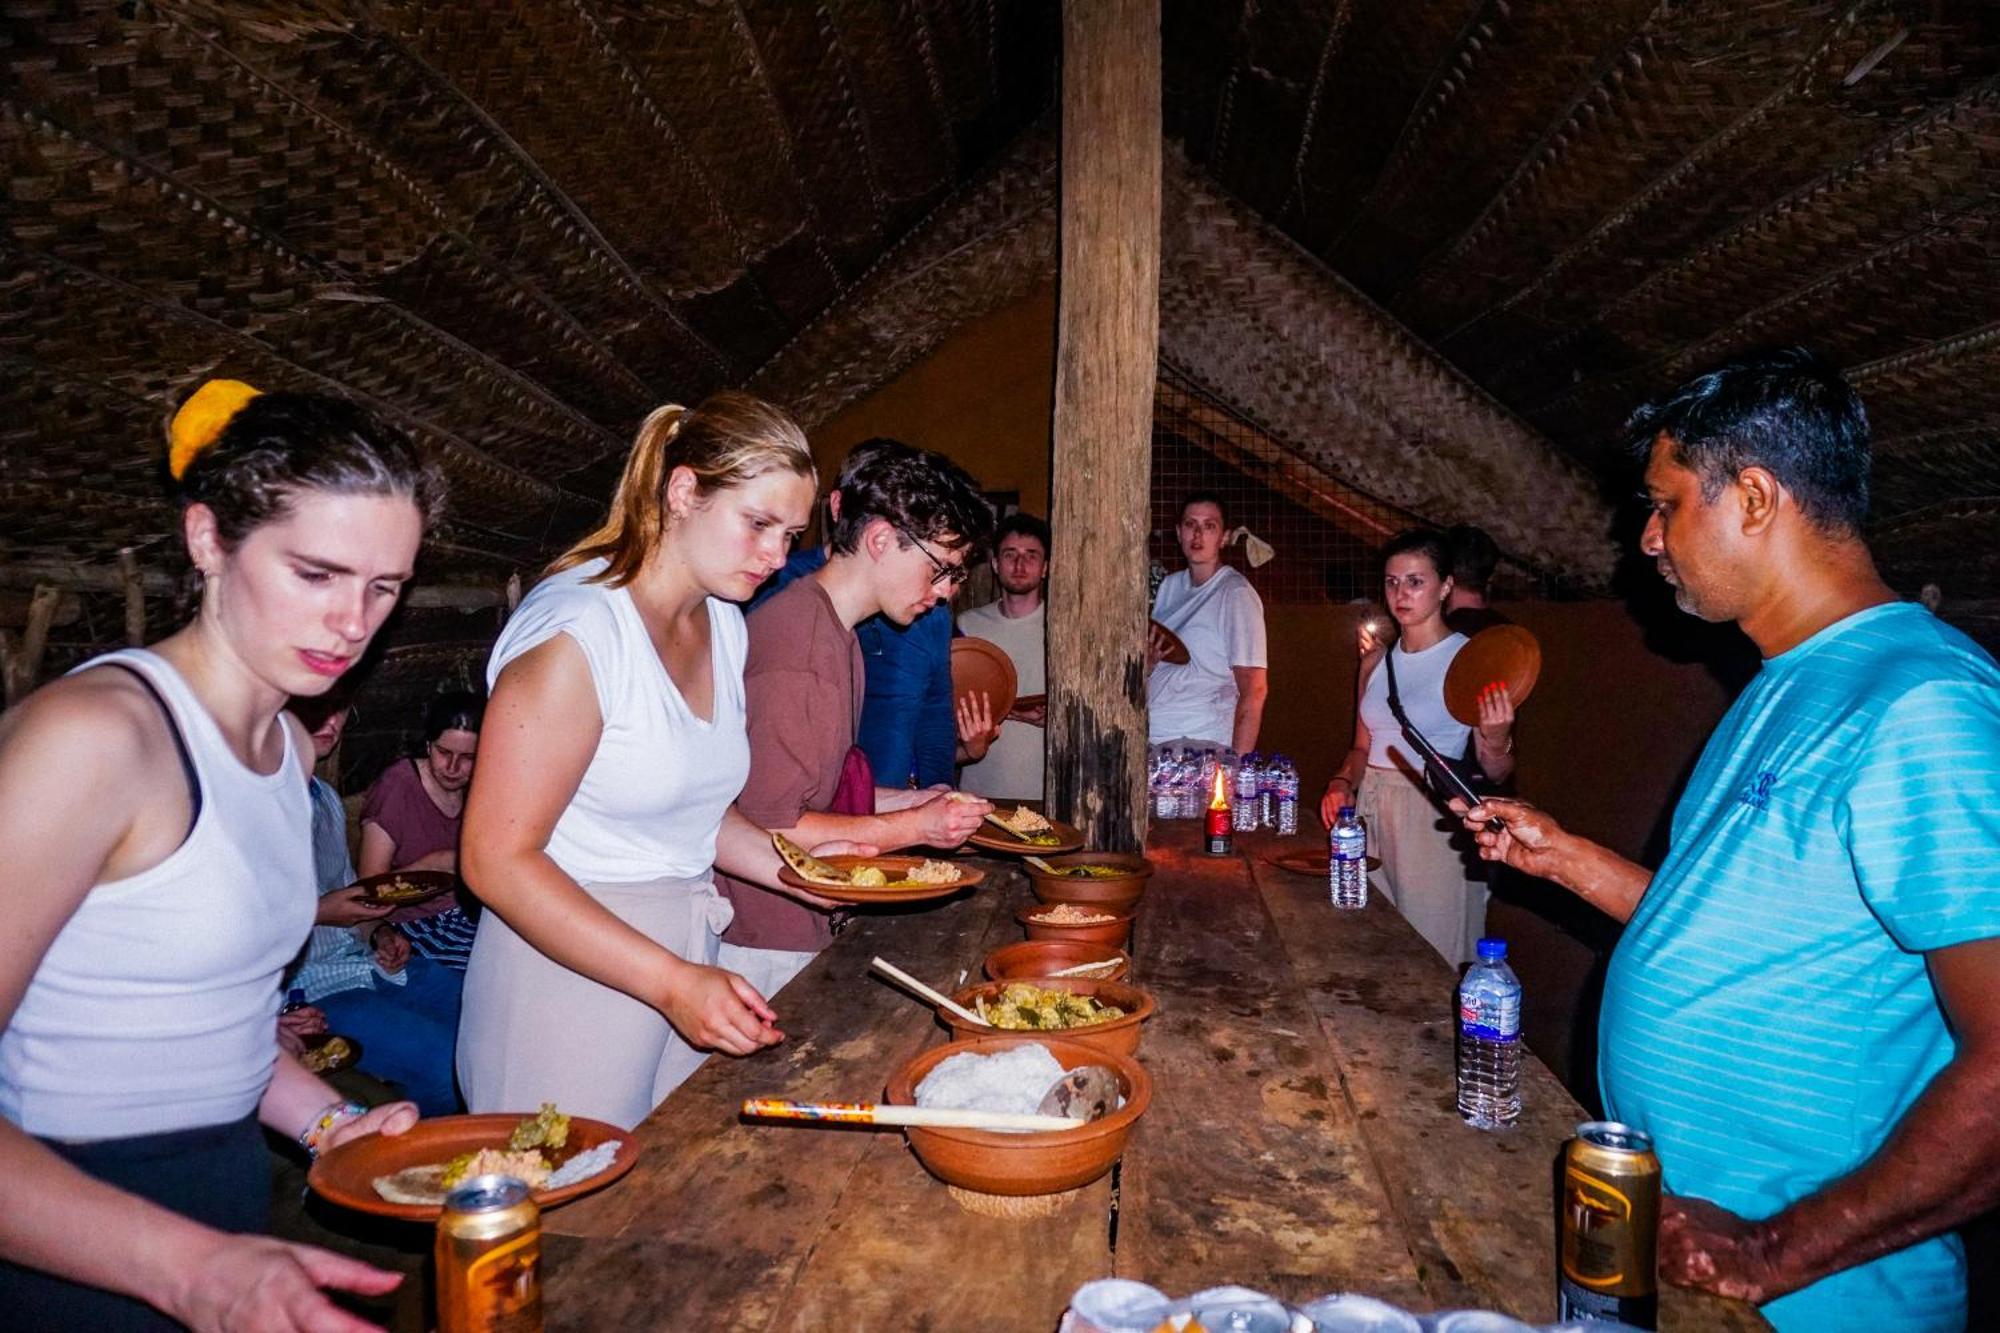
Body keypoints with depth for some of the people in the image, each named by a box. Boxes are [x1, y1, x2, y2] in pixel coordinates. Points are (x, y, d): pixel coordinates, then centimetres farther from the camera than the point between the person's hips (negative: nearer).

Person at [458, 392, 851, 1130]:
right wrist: (673, 981, -24)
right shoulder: (576, 630, -18)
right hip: (567, 964, -7)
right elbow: (497, 858, -20)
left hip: (685, 960, 8)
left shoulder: (725, 623, 7)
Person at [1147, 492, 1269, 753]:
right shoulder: (1168, 586, 12)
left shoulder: (1236, 595, -8)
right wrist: (1147, 663, -2)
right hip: (1150, 739, 6)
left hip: (1204, 745, -5)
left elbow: (1254, 690, -13)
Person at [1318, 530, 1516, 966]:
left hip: (1435, 823, -5)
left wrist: (1495, 740, -27)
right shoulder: (1375, 664, 9)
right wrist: (1342, 783, 0)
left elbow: (1496, 774, -7)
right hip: (1371, 814, 5)